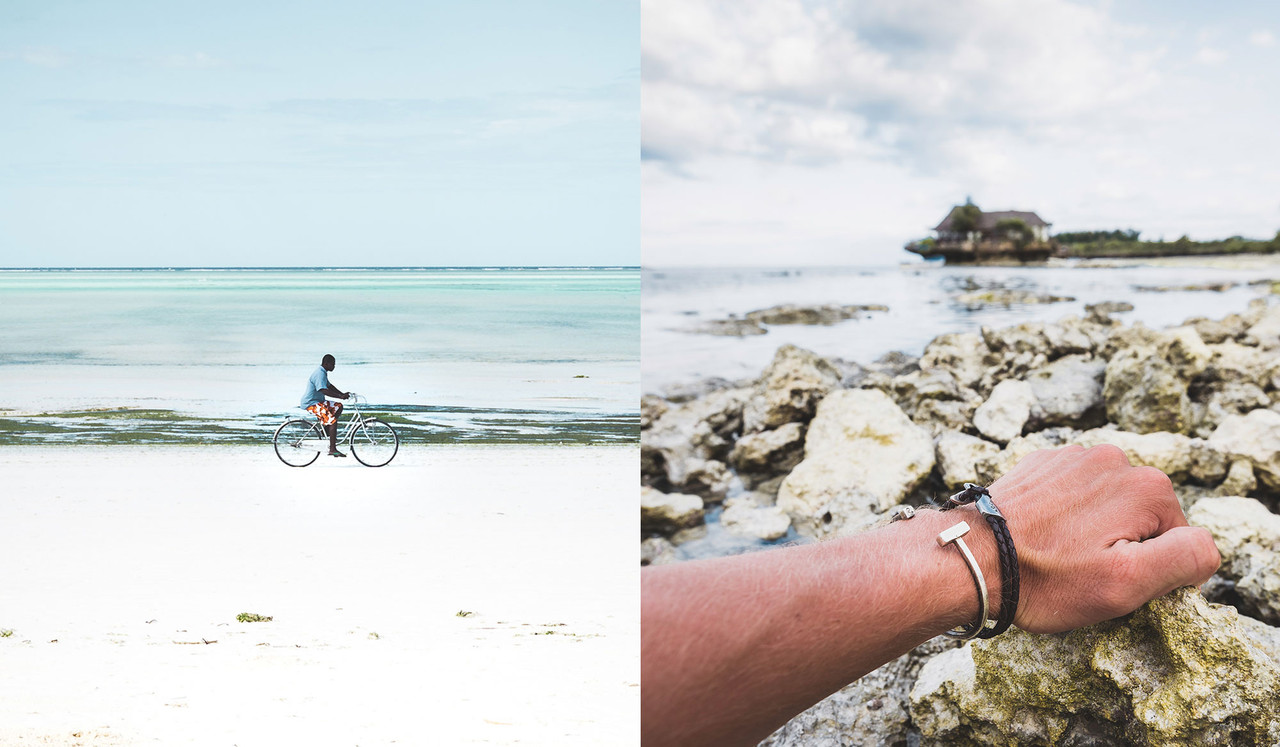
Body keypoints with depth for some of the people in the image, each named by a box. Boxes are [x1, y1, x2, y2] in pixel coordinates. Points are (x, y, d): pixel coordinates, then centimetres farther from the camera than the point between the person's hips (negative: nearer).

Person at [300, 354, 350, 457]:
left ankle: (326, 429, 12)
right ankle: (332, 449, -21)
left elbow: (329, 386, 20)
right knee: (333, 421, -21)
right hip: (311, 403, -11)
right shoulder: (320, 374, -20)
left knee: (338, 407, 12)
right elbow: (324, 390, -31)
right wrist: (340, 396, -34)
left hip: (318, 401, 11)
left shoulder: (323, 373, 14)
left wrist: (343, 394, 9)